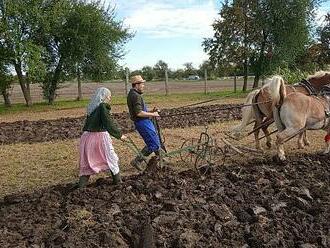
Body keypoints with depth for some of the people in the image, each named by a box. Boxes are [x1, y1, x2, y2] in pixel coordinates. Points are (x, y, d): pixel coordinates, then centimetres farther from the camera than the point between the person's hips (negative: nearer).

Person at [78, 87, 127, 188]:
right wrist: (120, 135, -5)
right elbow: (108, 124, -14)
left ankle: (81, 185, 8)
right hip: (100, 136, -6)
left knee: (87, 161, 11)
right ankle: (118, 181, 21)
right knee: (111, 158, 11)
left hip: (87, 136, 6)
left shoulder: (92, 107, 12)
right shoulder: (103, 106, -10)